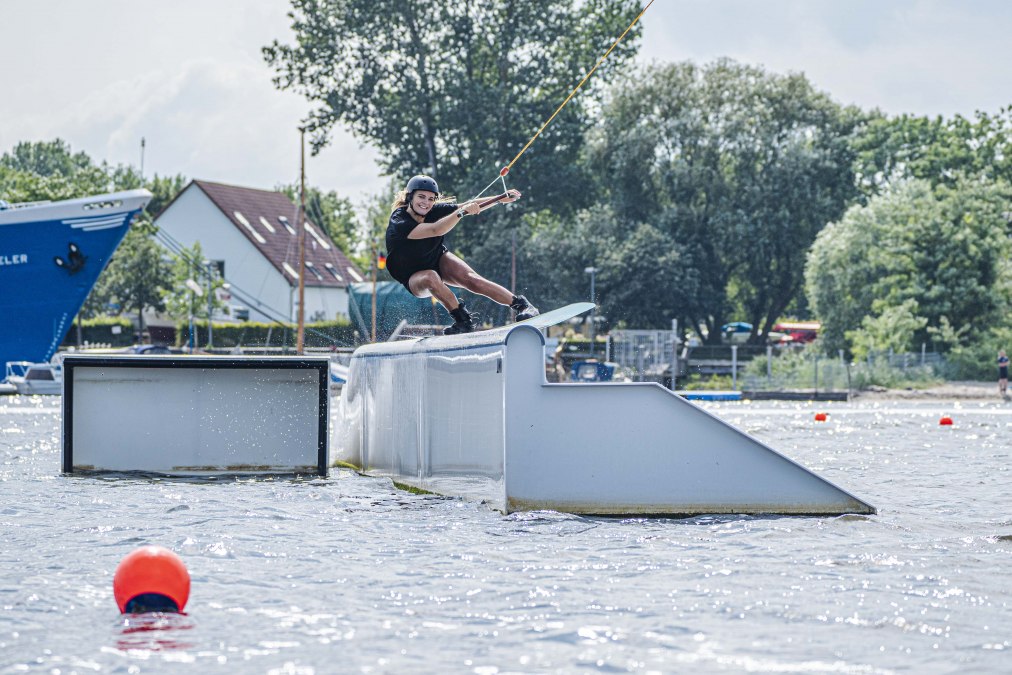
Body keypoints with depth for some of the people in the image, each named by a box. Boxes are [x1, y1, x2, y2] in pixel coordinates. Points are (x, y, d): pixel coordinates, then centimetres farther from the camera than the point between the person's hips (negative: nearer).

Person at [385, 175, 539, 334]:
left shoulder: (434, 211, -15)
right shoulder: (398, 224, -31)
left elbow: (473, 207, -11)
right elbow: (436, 230, -43)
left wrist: (501, 198, -21)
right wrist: (462, 212, -50)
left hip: (439, 261, 4)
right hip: (414, 278, -4)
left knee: (471, 280, -22)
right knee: (431, 278, -37)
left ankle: (523, 305, -19)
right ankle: (464, 319, -24)